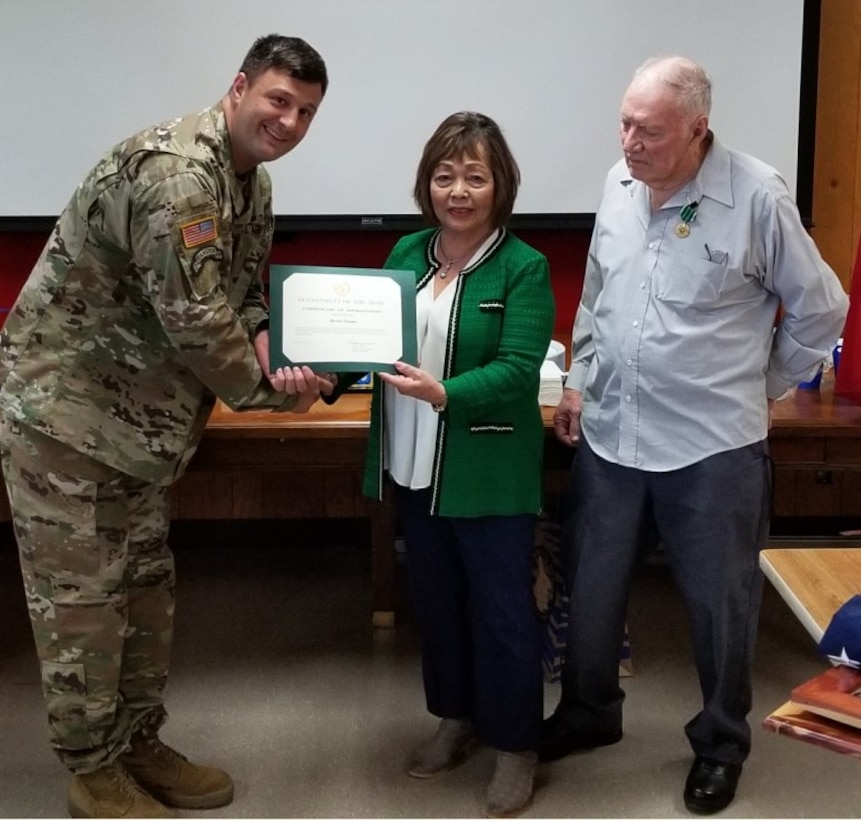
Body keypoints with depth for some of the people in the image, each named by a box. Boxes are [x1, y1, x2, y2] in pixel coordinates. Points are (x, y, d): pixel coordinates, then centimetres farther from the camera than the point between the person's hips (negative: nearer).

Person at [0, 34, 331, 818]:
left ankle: (140, 745, 32)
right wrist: (269, 389, -12)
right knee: (81, 598, 2)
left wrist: (268, 356, -8)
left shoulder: (254, 183, 7)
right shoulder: (174, 170, -24)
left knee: (146, 587, 17)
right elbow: (195, 320, -27)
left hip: (137, 418, 10)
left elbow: (246, 294, 13)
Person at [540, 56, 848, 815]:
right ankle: (588, 711, 39)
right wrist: (579, 381, 13)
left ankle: (722, 742, 33)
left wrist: (764, 388, 3)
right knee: (592, 587, 16)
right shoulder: (620, 183, 2)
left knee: (720, 603, 11)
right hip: (609, 434, 5)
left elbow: (821, 308, -3)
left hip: (713, 445, -4)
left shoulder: (757, 196, -14)